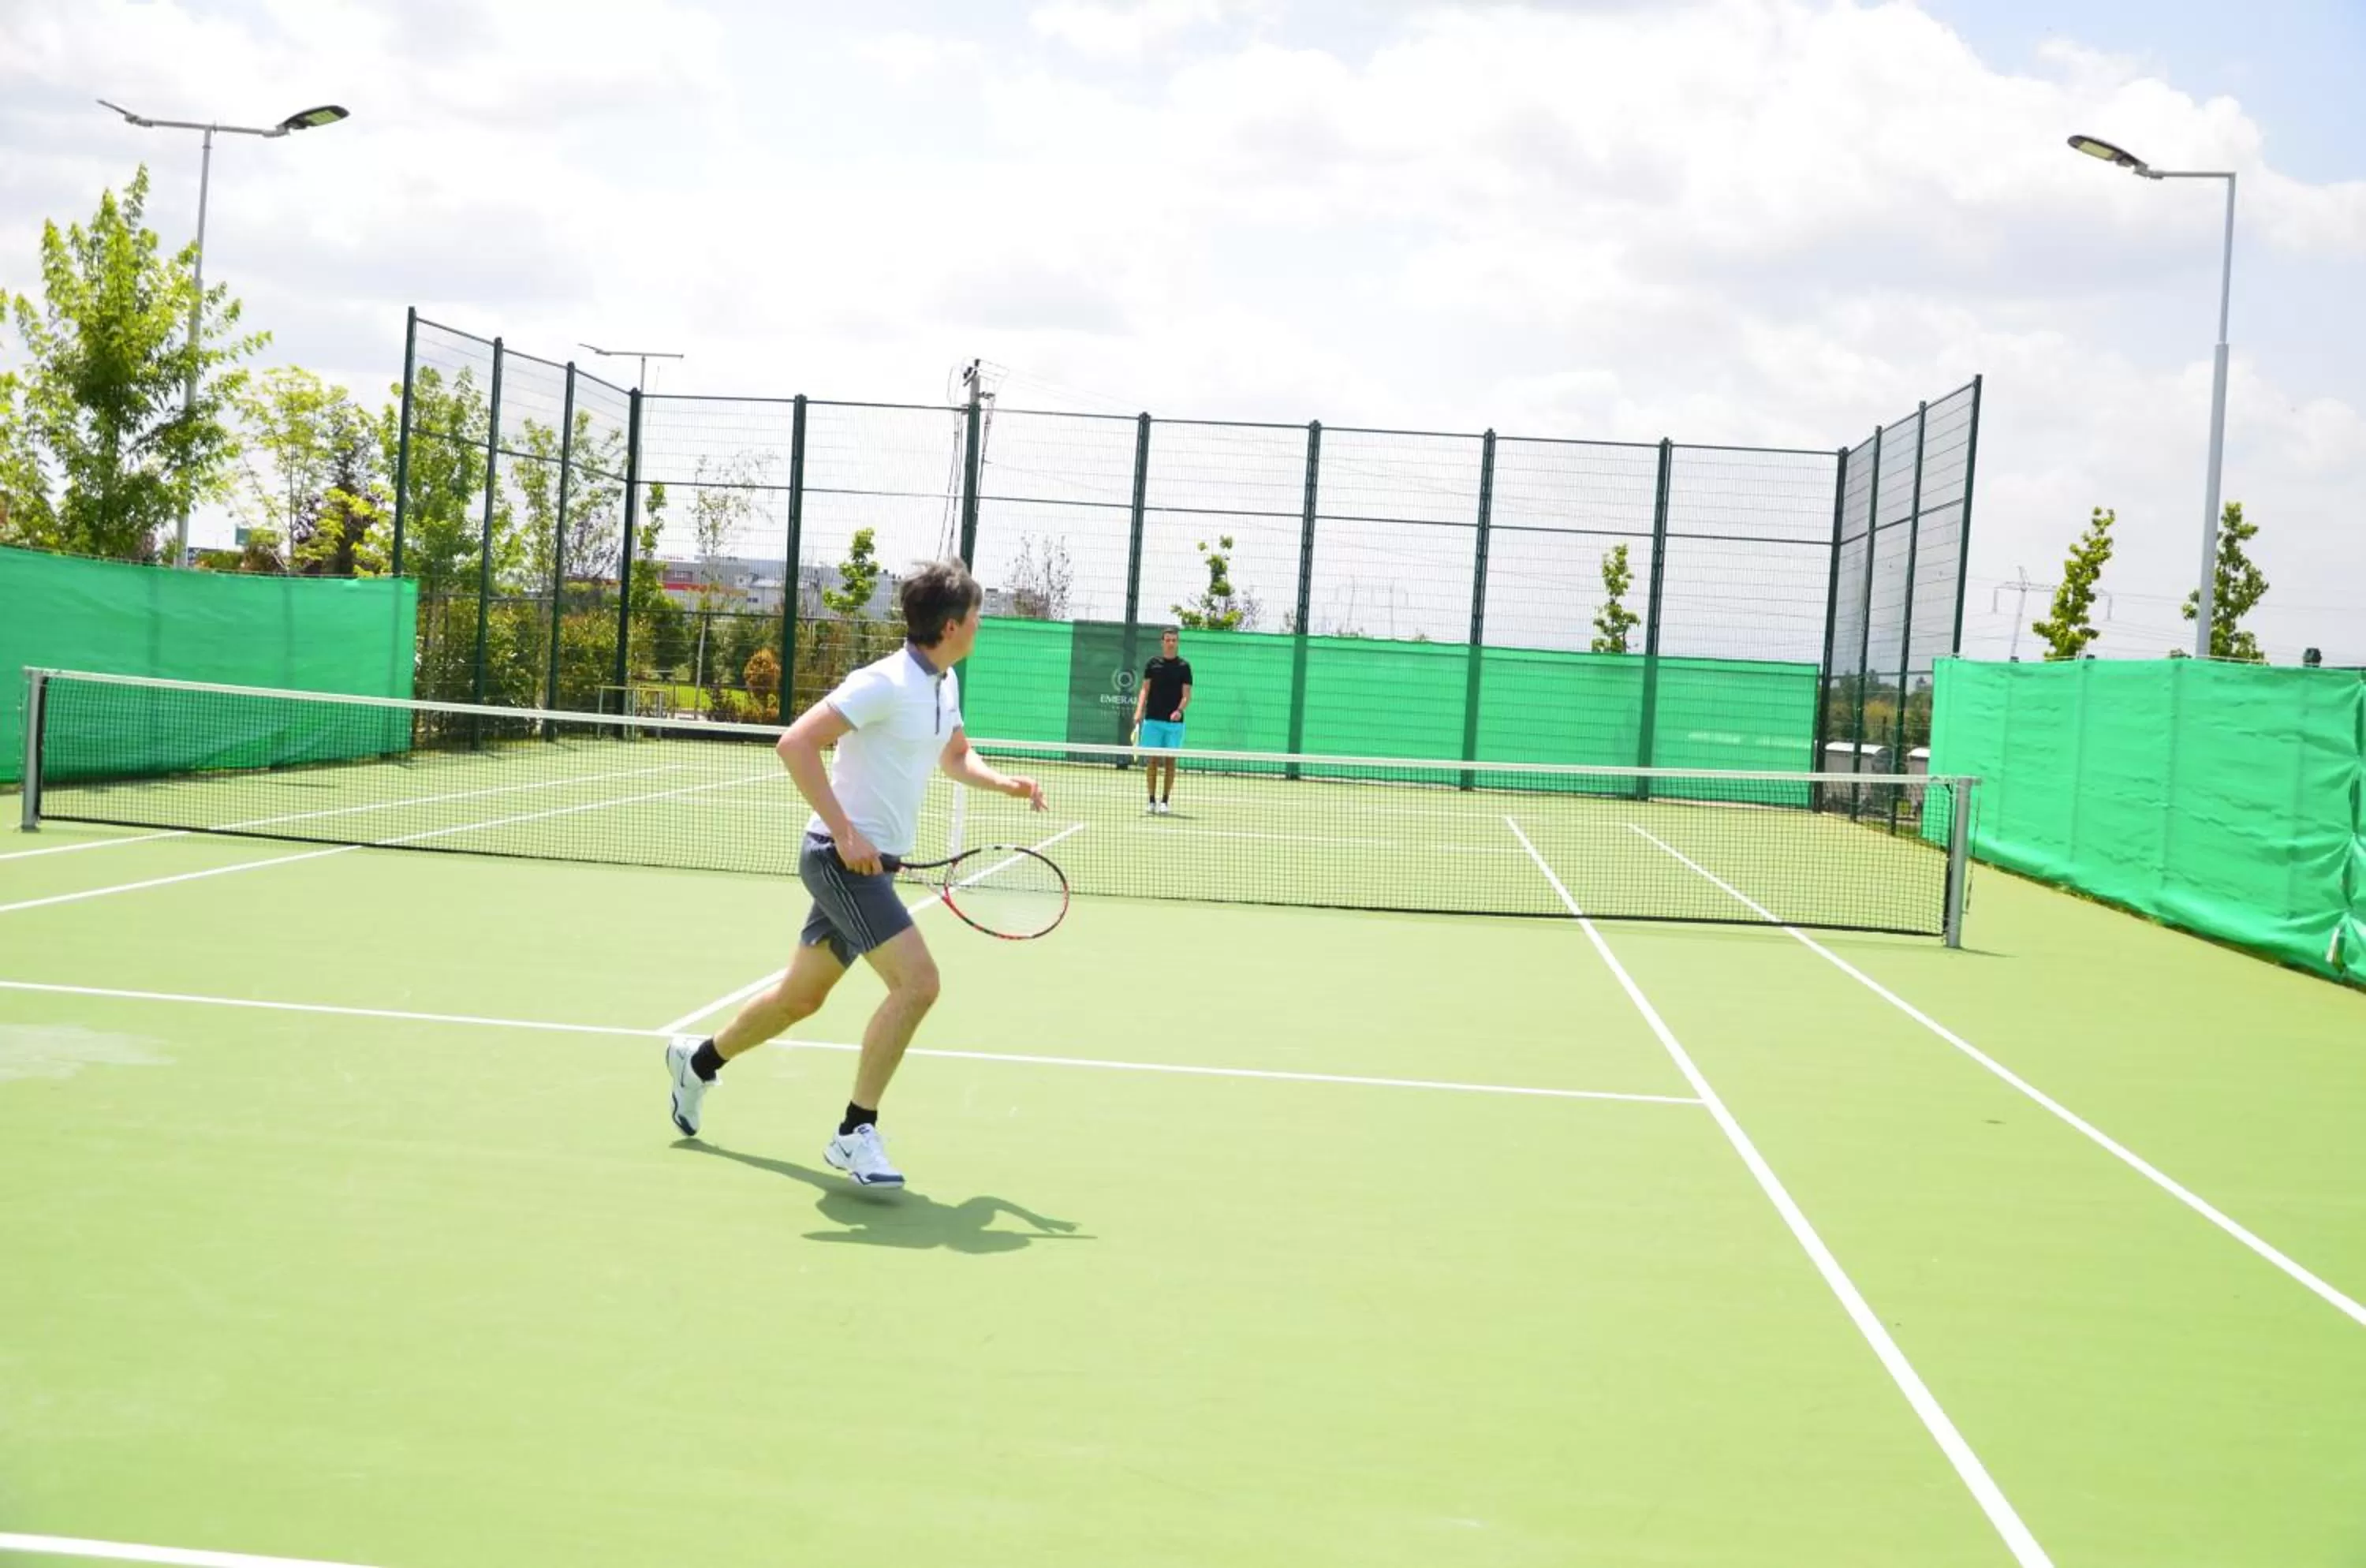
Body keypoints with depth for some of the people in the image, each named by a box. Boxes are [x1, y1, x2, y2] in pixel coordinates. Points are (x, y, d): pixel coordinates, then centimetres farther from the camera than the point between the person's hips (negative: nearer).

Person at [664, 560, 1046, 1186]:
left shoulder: (945, 685, 10)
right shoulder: (885, 683, -19)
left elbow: (954, 758, 26)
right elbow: (796, 743, -24)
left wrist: (1009, 784, 6)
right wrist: (844, 831, -28)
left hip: (866, 862, 10)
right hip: (841, 856, -9)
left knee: (802, 996, 20)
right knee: (917, 980, -20)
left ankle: (698, 1061, 42)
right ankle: (856, 1132, -11)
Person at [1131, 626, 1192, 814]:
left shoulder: (1184, 666, 3)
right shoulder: (1153, 664, 7)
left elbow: (1186, 694, 0)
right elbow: (1145, 689, 7)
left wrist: (1180, 710, -18)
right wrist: (1139, 711, -5)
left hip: (1174, 721, -1)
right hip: (1153, 719, 1)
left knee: (1170, 760, 1)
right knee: (1152, 759, 1)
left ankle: (1165, 801, 6)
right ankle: (1152, 800, 6)